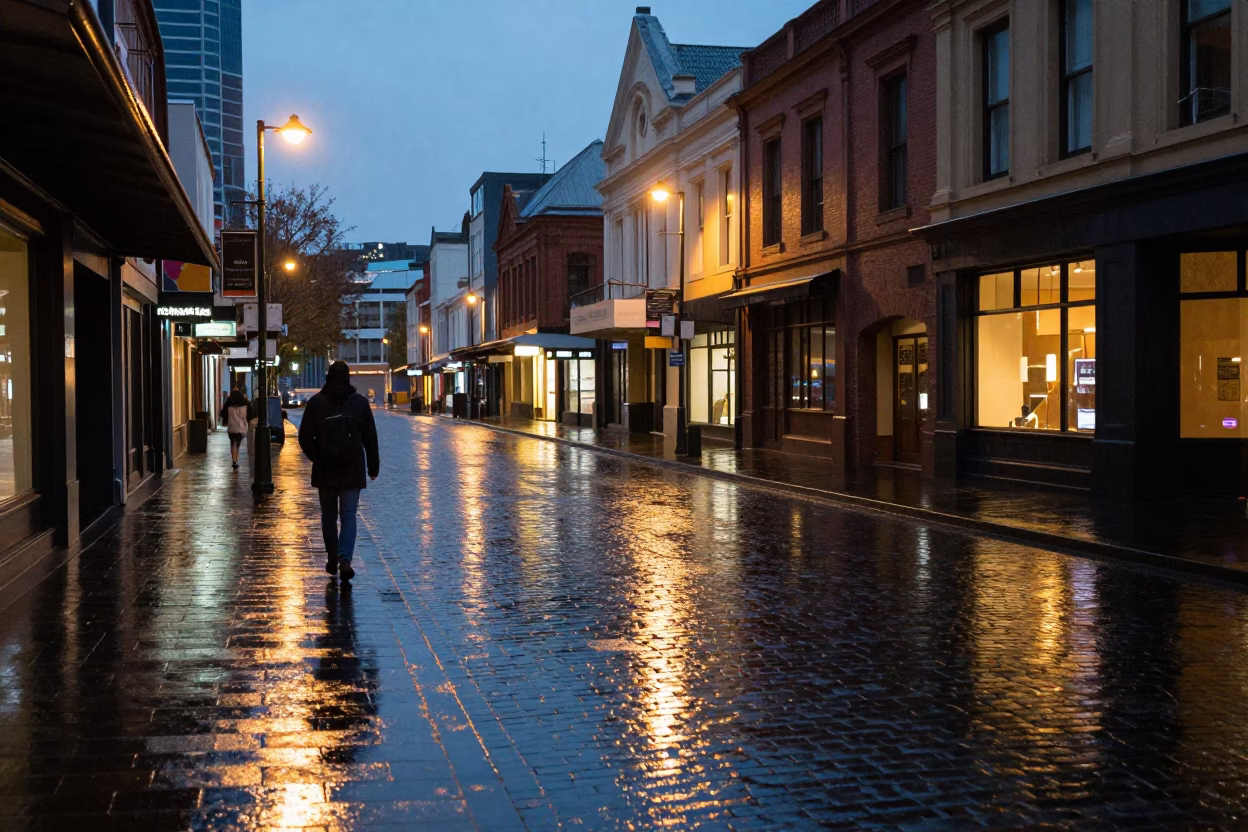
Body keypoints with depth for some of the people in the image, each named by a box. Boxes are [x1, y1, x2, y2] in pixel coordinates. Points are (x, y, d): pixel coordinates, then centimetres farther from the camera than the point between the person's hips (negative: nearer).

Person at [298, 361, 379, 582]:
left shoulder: (315, 403, -1)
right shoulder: (360, 402, 0)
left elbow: (305, 437, -3)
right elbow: (371, 438, 3)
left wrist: (317, 458, 10)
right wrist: (373, 466, 11)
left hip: (325, 470, 1)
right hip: (352, 470, 0)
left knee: (329, 516, 13)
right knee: (348, 516, 0)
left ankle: (333, 559, 19)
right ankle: (345, 560, -14)